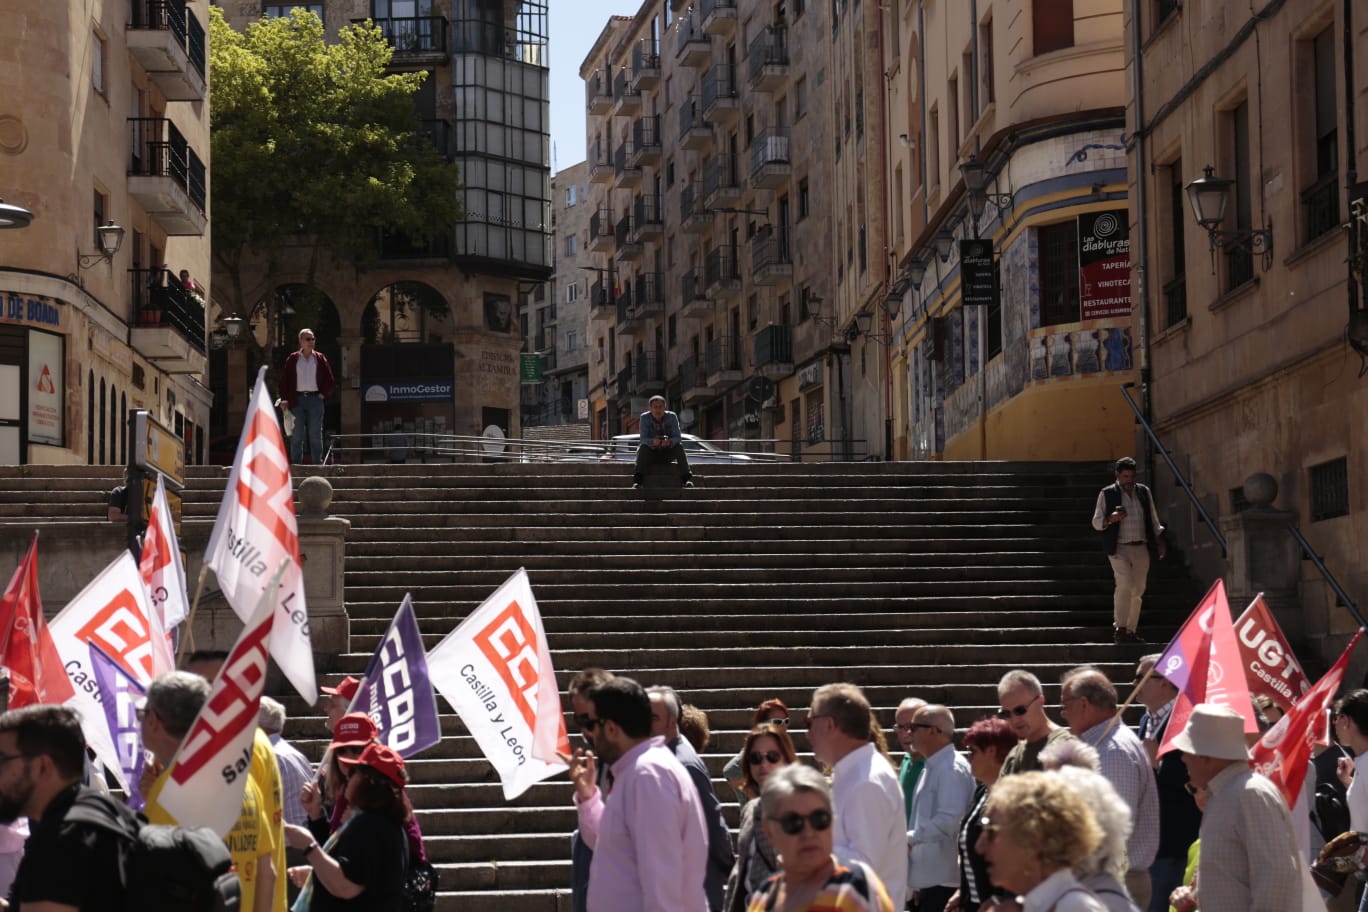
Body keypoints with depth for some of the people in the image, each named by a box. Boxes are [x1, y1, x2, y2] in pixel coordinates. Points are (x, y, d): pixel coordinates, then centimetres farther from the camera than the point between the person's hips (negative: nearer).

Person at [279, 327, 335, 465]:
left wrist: (323, 394, -1)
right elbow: (284, 379, 5)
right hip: (297, 400, 0)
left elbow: (329, 379, 9)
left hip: (315, 398, 0)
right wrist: (285, 399, -2)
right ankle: (296, 465, 4)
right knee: (297, 434, 1)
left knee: (316, 434, 1)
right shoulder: (293, 359, 5)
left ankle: (317, 463, 5)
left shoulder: (320, 358, 7)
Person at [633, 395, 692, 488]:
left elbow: (678, 438, -19)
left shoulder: (672, 417, -11)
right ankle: (637, 479, -42)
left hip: (668, 454, 1)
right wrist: (652, 441, -45)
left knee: (679, 446, -28)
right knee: (643, 447, -32)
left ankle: (687, 479, -36)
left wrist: (670, 442, -43)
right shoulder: (645, 417, -12)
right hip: (651, 454, -1)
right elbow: (643, 439, -21)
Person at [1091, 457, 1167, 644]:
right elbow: (1096, 522, 2)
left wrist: (1159, 541, 11)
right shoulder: (1107, 494, 1)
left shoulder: (1144, 492, 13)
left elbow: (1153, 519, 21)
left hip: (1141, 549, 5)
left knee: (1137, 590, 6)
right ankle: (1120, 628, -17)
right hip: (1119, 549, -5)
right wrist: (1111, 519, -18)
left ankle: (1130, 631, 14)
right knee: (1124, 585, -21)